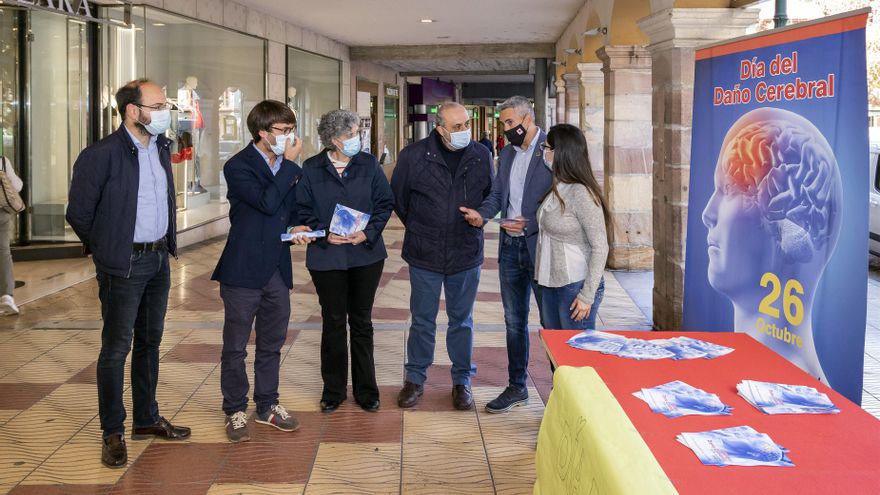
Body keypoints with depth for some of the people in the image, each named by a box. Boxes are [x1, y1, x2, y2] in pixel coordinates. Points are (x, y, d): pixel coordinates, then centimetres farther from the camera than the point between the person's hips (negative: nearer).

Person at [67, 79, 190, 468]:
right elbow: (78, 213, -9)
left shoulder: (162, 148, 6)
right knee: (116, 349, 1)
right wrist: (108, 250, 2)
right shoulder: (101, 155, -17)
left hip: (159, 260, 7)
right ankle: (113, 433, 12)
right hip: (123, 267, -7)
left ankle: (147, 419, 29)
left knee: (149, 342, 16)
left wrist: (167, 243, 15)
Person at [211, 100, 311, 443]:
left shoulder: (288, 166, 8)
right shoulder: (239, 166, -12)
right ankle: (235, 411, 17)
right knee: (235, 346, 5)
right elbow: (266, 202, -25)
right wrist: (289, 163, -20)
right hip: (243, 271, -6)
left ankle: (267, 405, 28)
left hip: (277, 270, 6)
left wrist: (296, 227, 0)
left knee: (272, 344, 15)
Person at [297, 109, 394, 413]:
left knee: (361, 322, 10)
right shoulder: (311, 169, -2)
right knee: (333, 323, 7)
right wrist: (324, 234, -14)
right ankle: (333, 390, 20)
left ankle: (366, 389, 21)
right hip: (326, 257, -1)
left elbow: (385, 203, 2)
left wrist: (369, 233, -12)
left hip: (366, 253, 1)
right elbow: (303, 210, -1)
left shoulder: (369, 164, 1)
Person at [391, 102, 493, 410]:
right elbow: (397, 199, 4)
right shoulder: (413, 156, -9)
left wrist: (477, 220, 4)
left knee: (462, 321, 12)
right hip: (424, 256, -1)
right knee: (422, 320, 10)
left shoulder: (481, 156, -3)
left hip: (466, 255, 1)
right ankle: (415, 379, 25)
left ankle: (462, 380, 25)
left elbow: (490, 197, 13)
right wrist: (419, 230, 10)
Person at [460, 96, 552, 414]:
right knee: (514, 321, 15)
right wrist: (482, 214, -8)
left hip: (540, 246, -7)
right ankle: (516, 387, 28)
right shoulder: (507, 154, 12)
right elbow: (497, 194, 12)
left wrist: (530, 223, -21)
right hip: (510, 246, 7)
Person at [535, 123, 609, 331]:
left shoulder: (581, 193, -18)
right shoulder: (556, 190, 8)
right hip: (550, 283, 9)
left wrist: (587, 296, -18)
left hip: (576, 286, -9)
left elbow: (600, 247, -18)